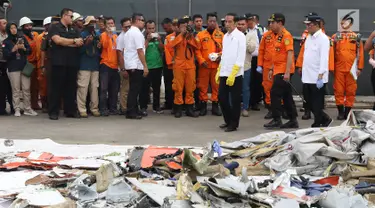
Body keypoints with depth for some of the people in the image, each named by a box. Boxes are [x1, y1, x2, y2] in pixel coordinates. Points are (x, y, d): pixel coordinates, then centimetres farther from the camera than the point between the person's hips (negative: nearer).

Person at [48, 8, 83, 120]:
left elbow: (80, 43, 4)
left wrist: (64, 43, -10)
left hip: (72, 63, 5)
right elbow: (58, 40, -16)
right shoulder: (55, 28, 1)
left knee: (71, 88, 7)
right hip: (58, 63, -5)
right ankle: (53, 112, 3)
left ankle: (70, 111, 14)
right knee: (56, 87, -2)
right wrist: (73, 41, -6)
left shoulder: (74, 30, 18)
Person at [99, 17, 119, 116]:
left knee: (114, 89, 9)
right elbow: (105, 45, -19)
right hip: (105, 64, -6)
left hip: (114, 65, 6)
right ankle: (103, 109, -5)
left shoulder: (116, 36, 16)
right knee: (104, 88, -7)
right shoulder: (103, 35, -2)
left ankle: (112, 108, 17)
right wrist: (109, 35, -24)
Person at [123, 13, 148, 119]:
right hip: (136, 65, -9)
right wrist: (145, 66, -16)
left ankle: (134, 111, 18)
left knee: (134, 88, 13)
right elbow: (140, 51, -17)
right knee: (135, 89, -6)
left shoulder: (128, 33, 17)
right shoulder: (137, 33, -12)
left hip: (129, 65, 9)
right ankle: (131, 112, -4)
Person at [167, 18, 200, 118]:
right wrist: (181, 34, -15)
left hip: (190, 65, 3)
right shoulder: (175, 36, 3)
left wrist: (191, 37, -9)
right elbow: (170, 45, -17)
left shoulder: (191, 36, 14)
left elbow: (197, 46, 1)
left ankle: (190, 109, 10)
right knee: (178, 87, -2)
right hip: (179, 65, -3)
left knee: (190, 88, 4)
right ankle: (178, 109, 4)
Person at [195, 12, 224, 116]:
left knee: (216, 85, 4)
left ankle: (215, 106, 13)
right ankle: (203, 106, 12)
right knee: (203, 85, 3)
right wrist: (201, 60, -12)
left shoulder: (221, 35, 6)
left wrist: (220, 55, -13)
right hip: (204, 65, -1)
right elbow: (197, 49, -1)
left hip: (217, 64, 1)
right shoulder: (200, 35, 2)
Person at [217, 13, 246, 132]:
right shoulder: (225, 36, 13)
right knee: (222, 97, 8)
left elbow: (241, 57, -13)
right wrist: (219, 71, 13)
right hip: (224, 73, 7)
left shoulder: (240, 36, -7)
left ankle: (234, 124, 12)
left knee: (235, 100, 1)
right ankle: (228, 121, 23)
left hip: (235, 74, -7)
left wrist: (232, 74, -18)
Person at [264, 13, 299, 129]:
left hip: (284, 71, -9)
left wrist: (287, 72, -24)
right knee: (286, 95, 11)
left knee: (275, 93, -8)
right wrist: (272, 69, 20)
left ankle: (277, 120, -1)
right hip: (278, 70, 9)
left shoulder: (286, 35, -13)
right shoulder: (276, 36, 14)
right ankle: (293, 120, 17)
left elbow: (290, 54, -19)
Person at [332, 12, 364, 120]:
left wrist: (359, 68, -1)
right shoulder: (335, 37, 6)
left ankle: (348, 111, 12)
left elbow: (360, 53, 4)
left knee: (351, 91, 4)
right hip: (338, 69, 0)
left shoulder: (356, 37, 6)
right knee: (339, 90, 1)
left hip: (351, 69, 0)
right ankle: (341, 112, 9)